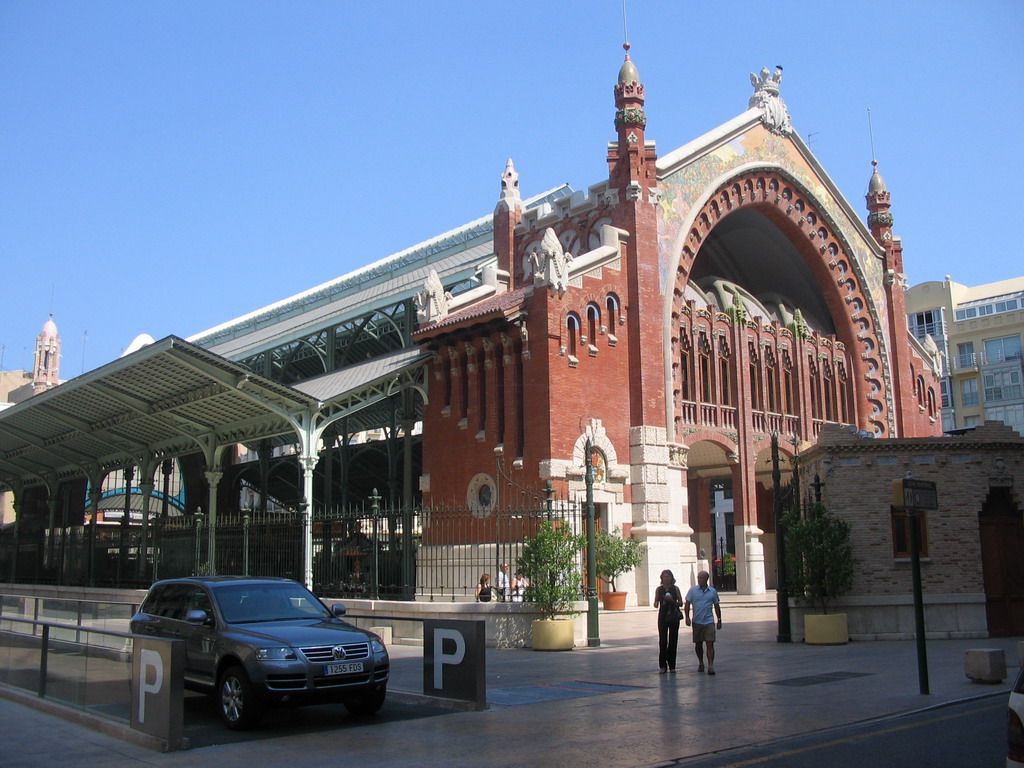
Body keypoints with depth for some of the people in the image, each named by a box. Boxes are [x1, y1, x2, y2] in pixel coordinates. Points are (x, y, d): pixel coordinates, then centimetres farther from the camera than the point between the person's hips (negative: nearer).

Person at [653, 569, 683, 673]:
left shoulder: (675, 588, 2)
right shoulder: (659, 589, 5)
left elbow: (680, 603, 3)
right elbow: (656, 604, 8)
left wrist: (672, 600, -15)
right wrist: (656, 604, -16)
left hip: (673, 616, 0)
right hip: (663, 616, 0)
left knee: (673, 641, 2)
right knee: (663, 641, -4)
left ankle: (672, 665, 11)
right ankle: (662, 665, 1)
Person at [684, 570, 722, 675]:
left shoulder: (713, 591, 4)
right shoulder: (693, 590, 2)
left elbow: (717, 606, 12)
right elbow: (687, 604, 3)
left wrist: (719, 620, 12)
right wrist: (687, 617, -9)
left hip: (709, 622, -1)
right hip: (697, 622, 1)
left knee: (710, 644, -9)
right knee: (698, 644, 10)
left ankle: (711, 666, -11)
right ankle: (701, 663, 28)